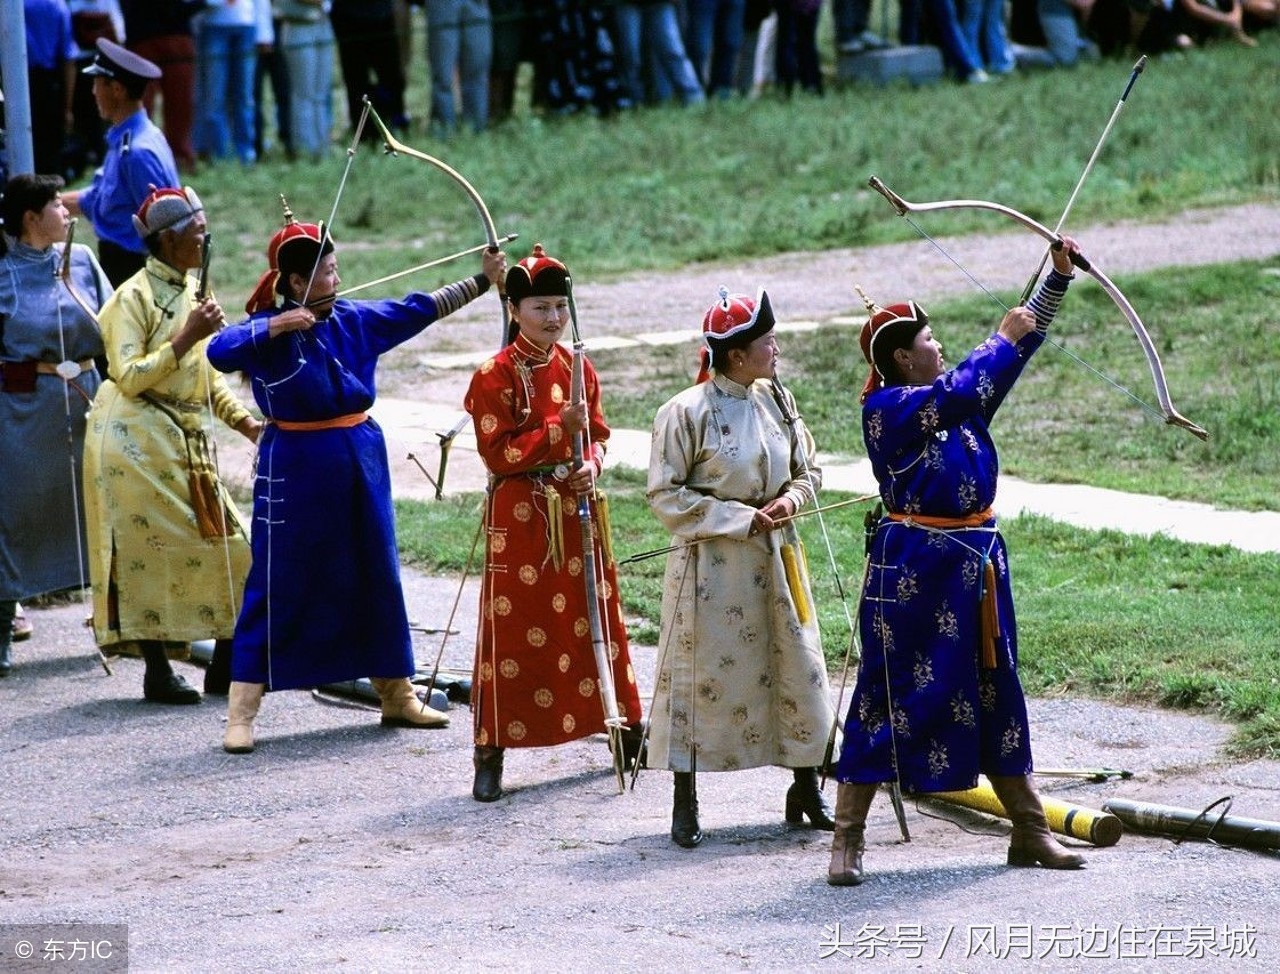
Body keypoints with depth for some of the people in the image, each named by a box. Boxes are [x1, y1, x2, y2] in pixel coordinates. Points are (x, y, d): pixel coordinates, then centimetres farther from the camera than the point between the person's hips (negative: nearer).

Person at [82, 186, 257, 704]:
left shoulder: (193, 293, 13)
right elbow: (129, 377, -17)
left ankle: (226, 662, 10)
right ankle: (158, 671, 1)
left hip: (186, 443, 8)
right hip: (138, 442, -8)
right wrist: (186, 337, -20)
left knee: (228, 545, 3)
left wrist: (243, 420, 7)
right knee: (150, 553, -5)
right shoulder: (134, 297, -10)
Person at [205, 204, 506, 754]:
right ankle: (241, 713, 3)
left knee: (377, 579, 13)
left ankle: (396, 695, 26)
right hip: (296, 470, -6)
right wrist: (276, 327, -30)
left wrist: (483, 280, 6)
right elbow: (220, 352, -28)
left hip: (361, 464, 6)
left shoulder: (354, 321, 5)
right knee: (277, 587, -3)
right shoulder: (268, 329, -11)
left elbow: (420, 310, 9)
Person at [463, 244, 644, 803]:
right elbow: (498, 454, -15)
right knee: (512, 631, -3)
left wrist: (592, 465, -10)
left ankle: (629, 733, 26)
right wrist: (560, 430, -21)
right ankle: (490, 756, 4)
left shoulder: (577, 370, 6)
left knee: (596, 622, 13)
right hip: (519, 519, -5)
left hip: (577, 513, 5)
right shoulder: (494, 378, -10)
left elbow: (597, 436, 12)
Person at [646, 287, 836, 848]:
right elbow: (665, 495, -10)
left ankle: (806, 790, 23)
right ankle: (685, 802, 10)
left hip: (775, 557, 5)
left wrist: (789, 500, -7)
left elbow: (808, 469, 15)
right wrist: (738, 518, -16)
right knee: (700, 673, 0)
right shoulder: (686, 413, -12)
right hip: (711, 564, -5)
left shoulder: (777, 400, 5)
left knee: (798, 666, 7)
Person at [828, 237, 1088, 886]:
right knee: (893, 695, -5)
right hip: (913, 569, -8)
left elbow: (1023, 343, 19)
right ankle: (847, 839, 0)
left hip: (977, 561, 8)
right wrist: (1005, 339, -13)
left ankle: (1030, 832, 19)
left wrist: (1059, 278, 11)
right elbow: (957, 397, -25)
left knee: (997, 693, 12)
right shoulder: (884, 408, -11)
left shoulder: (955, 399, 11)